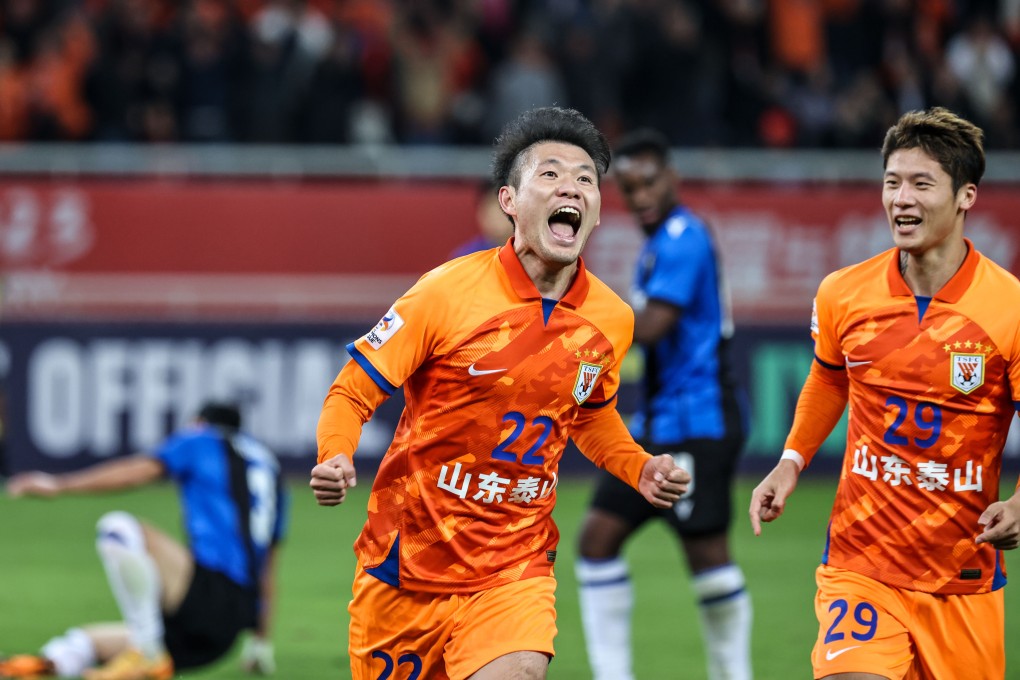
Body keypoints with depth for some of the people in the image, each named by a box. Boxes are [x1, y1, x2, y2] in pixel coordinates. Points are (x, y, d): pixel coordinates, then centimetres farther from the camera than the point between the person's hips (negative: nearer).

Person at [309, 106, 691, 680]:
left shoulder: (611, 320, 0)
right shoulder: (449, 293, -14)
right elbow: (352, 392, -7)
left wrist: (639, 469, 2)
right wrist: (335, 461, -26)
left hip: (516, 564, 2)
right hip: (407, 562, -2)